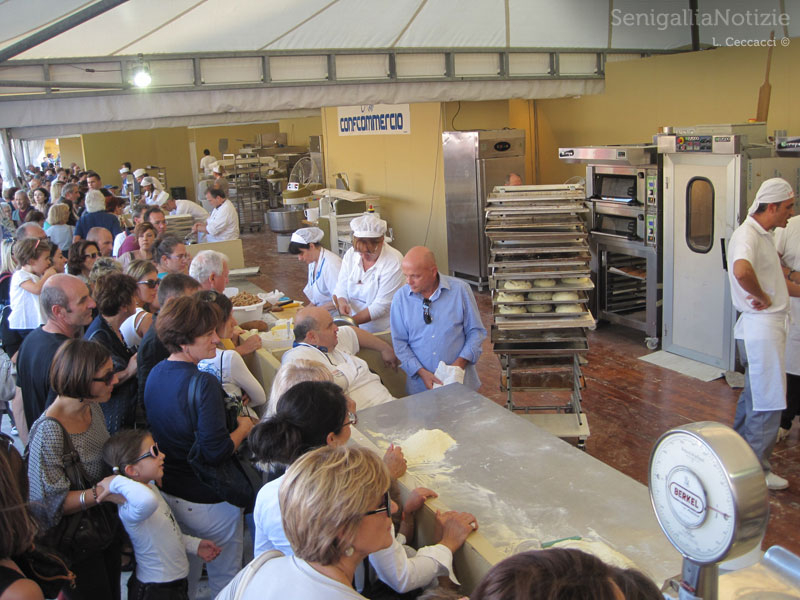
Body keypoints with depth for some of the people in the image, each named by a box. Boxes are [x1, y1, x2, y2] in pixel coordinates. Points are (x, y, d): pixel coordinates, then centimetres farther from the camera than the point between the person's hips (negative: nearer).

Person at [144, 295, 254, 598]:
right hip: (207, 501, -8)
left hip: (166, 493, 8)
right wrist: (243, 428, -9)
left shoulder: (155, 374, 0)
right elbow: (217, 451, -28)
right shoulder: (203, 384, -26)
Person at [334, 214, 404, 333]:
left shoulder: (393, 262, -14)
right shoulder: (351, 254, 3)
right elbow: (341, 288, 6)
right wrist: (342, 302, -17)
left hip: (383, 332, -3)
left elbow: (381, 306, -16)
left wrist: (352, 321, -21)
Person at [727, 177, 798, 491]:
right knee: (769, 402, -4)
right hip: (761, 327, -10)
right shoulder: (747, 235, -18)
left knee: (754, 395, 19)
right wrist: (763, 297, -25)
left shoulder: (763, 236, 15)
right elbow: (741, 271, -40)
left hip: (768, 326, 10)